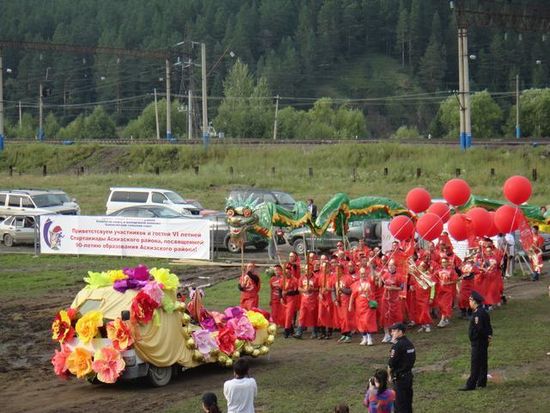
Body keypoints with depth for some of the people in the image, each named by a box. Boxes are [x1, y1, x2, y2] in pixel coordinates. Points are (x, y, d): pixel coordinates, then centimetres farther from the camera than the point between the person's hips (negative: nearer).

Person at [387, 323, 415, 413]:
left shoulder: (397, 346, -19)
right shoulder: (409, 343, 7)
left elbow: (391, 364, -16)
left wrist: (389, 375, 0)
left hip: (400, 378, -8)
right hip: (409, 375, 8)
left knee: (400, 405, -2)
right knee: (408, 403, 16)